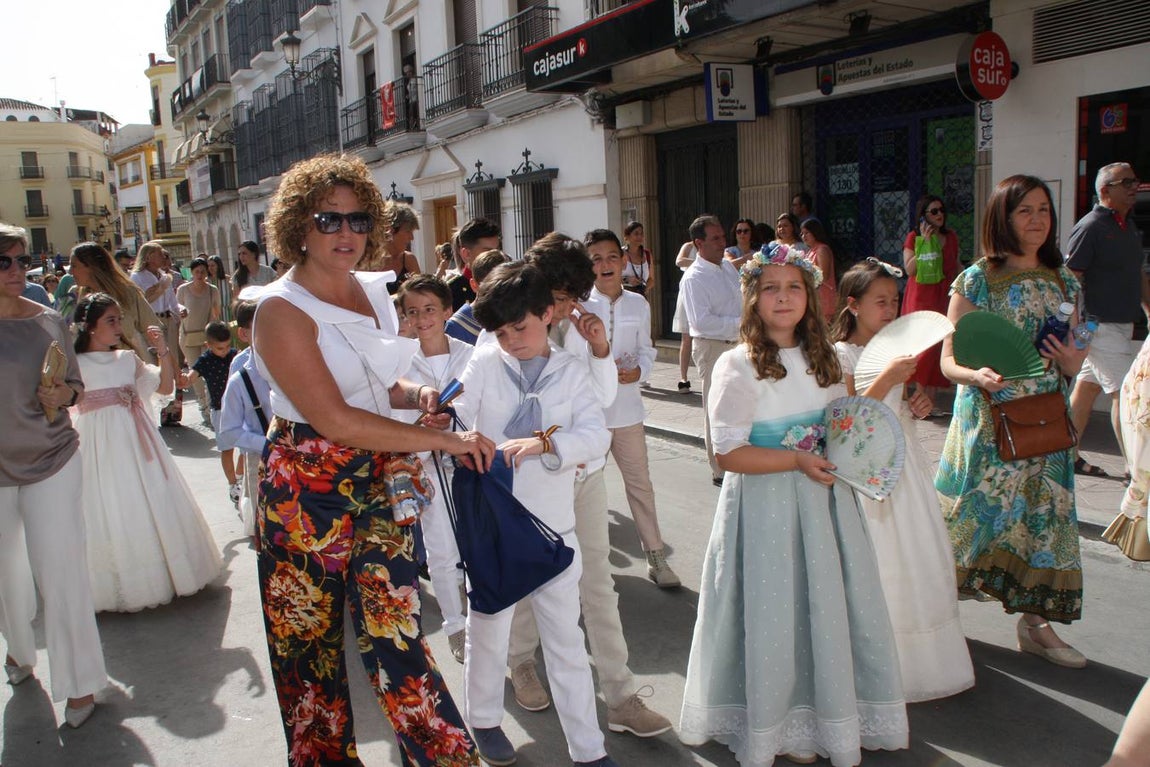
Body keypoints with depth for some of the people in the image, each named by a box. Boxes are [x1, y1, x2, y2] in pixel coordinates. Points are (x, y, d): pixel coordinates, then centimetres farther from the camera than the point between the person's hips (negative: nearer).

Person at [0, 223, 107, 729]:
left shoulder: (49, 322, -2)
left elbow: (74, 382, 9)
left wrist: (65, 394, -12)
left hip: (52, 463, -1)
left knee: (61, 572, 0)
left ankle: (79, 682, 13)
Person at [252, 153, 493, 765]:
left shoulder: (372, 291, 6)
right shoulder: (282, 309, -14)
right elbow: (334, 419, -23)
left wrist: (416, 395, -3)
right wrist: (445, 439, -22)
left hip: (380, 481, 5)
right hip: (307, 490, -4)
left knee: (392, 627, 2)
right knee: (312, 643, 10)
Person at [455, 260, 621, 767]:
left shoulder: (570, 371, 0)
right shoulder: (485, 363, -3)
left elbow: (597, 436, -11)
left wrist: (543, 443, -28)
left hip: (554, 526, 1)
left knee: (566, 639, 11)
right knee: (488, 629, 17)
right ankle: (483, 718, 41)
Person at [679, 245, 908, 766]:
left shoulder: (821, 359, 8)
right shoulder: (738, 366, -12)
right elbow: (729, 453, -16)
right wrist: (797, 460, -21)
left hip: (821, 498, 6)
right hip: (765, 506, -6)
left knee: (829, 609, 12)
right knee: (776, 617, 5)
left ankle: (833, 717, 33)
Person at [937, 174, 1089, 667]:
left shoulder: (1064, 282, 9)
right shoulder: (977, 280, -6)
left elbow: (1072, 363, 15)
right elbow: (949, 360, -7)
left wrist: (1070, 362, -8)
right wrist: (977, 376, -28)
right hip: (987, 422, -5)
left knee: (1043, 515, 8)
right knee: (977, 513, 1)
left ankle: (1035, 622, 23)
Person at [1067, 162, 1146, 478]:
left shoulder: (1129, 225, 14)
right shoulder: (1090, 227, -13)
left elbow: (1138, 276, 22)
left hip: (1121, 325, 8)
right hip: (1101, 326, -8)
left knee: (1086, 389, 13)